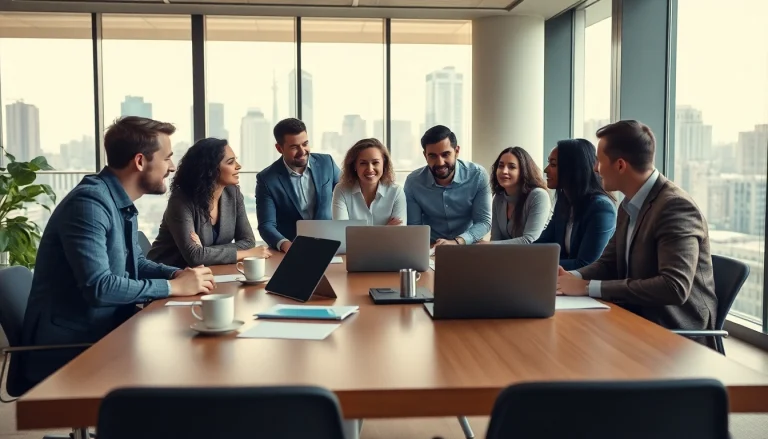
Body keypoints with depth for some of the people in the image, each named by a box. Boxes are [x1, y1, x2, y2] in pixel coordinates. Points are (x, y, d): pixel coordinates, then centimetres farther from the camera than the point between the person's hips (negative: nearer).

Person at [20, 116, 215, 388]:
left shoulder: (123, 203, 8)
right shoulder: (89, 202, -21)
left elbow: (135, 264, 18)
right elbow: (98, 287, -28)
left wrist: (178, 274, -2)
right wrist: (174, 287, -20)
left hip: (105, 333, 8)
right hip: (66, 350, -8)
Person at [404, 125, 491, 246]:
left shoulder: (478, 175, -13)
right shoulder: (413, 182, -10)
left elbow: (484, 221, -11)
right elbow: (413, 226, -5)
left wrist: (456, 242, -28)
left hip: (468, 246, 1)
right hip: (431, 248, 0)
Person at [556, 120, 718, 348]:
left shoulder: (676, 206, -20)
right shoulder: (629, 206, 7)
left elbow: (674, 287, -29)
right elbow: (609, 263, 13)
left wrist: (588, 287, -28)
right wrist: (572, 277, -9)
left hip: (675, 331, -7)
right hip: (636, 319, 7)